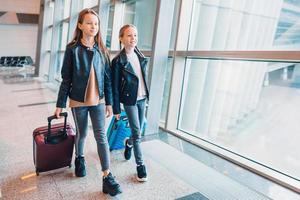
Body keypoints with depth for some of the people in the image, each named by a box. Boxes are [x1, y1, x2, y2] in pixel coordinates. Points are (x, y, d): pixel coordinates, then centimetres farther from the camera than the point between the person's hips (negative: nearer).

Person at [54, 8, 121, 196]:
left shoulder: (102, 50, 0)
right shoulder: (72, 49, -6)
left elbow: (107, 78, 3)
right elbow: (66, 79, -3)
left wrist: (109, 102, 3)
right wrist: (60, 104, -2)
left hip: (98, 101, 1)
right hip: (78, 101, -1)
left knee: (102, 137, 0)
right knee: (81, 134, 16)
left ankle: (107, 177, 6)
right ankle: (80, 159, 45)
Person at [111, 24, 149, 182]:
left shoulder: (140, 56, 6)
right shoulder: (118, 61, -13)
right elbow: (115, 87, -10)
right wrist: (116, 109, -9)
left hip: (142, 98, 6)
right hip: (129, 100, -6)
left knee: (139, 130, 15)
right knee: (137, 133, -2)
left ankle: (129, 143, 48)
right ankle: (140, 165, 14)